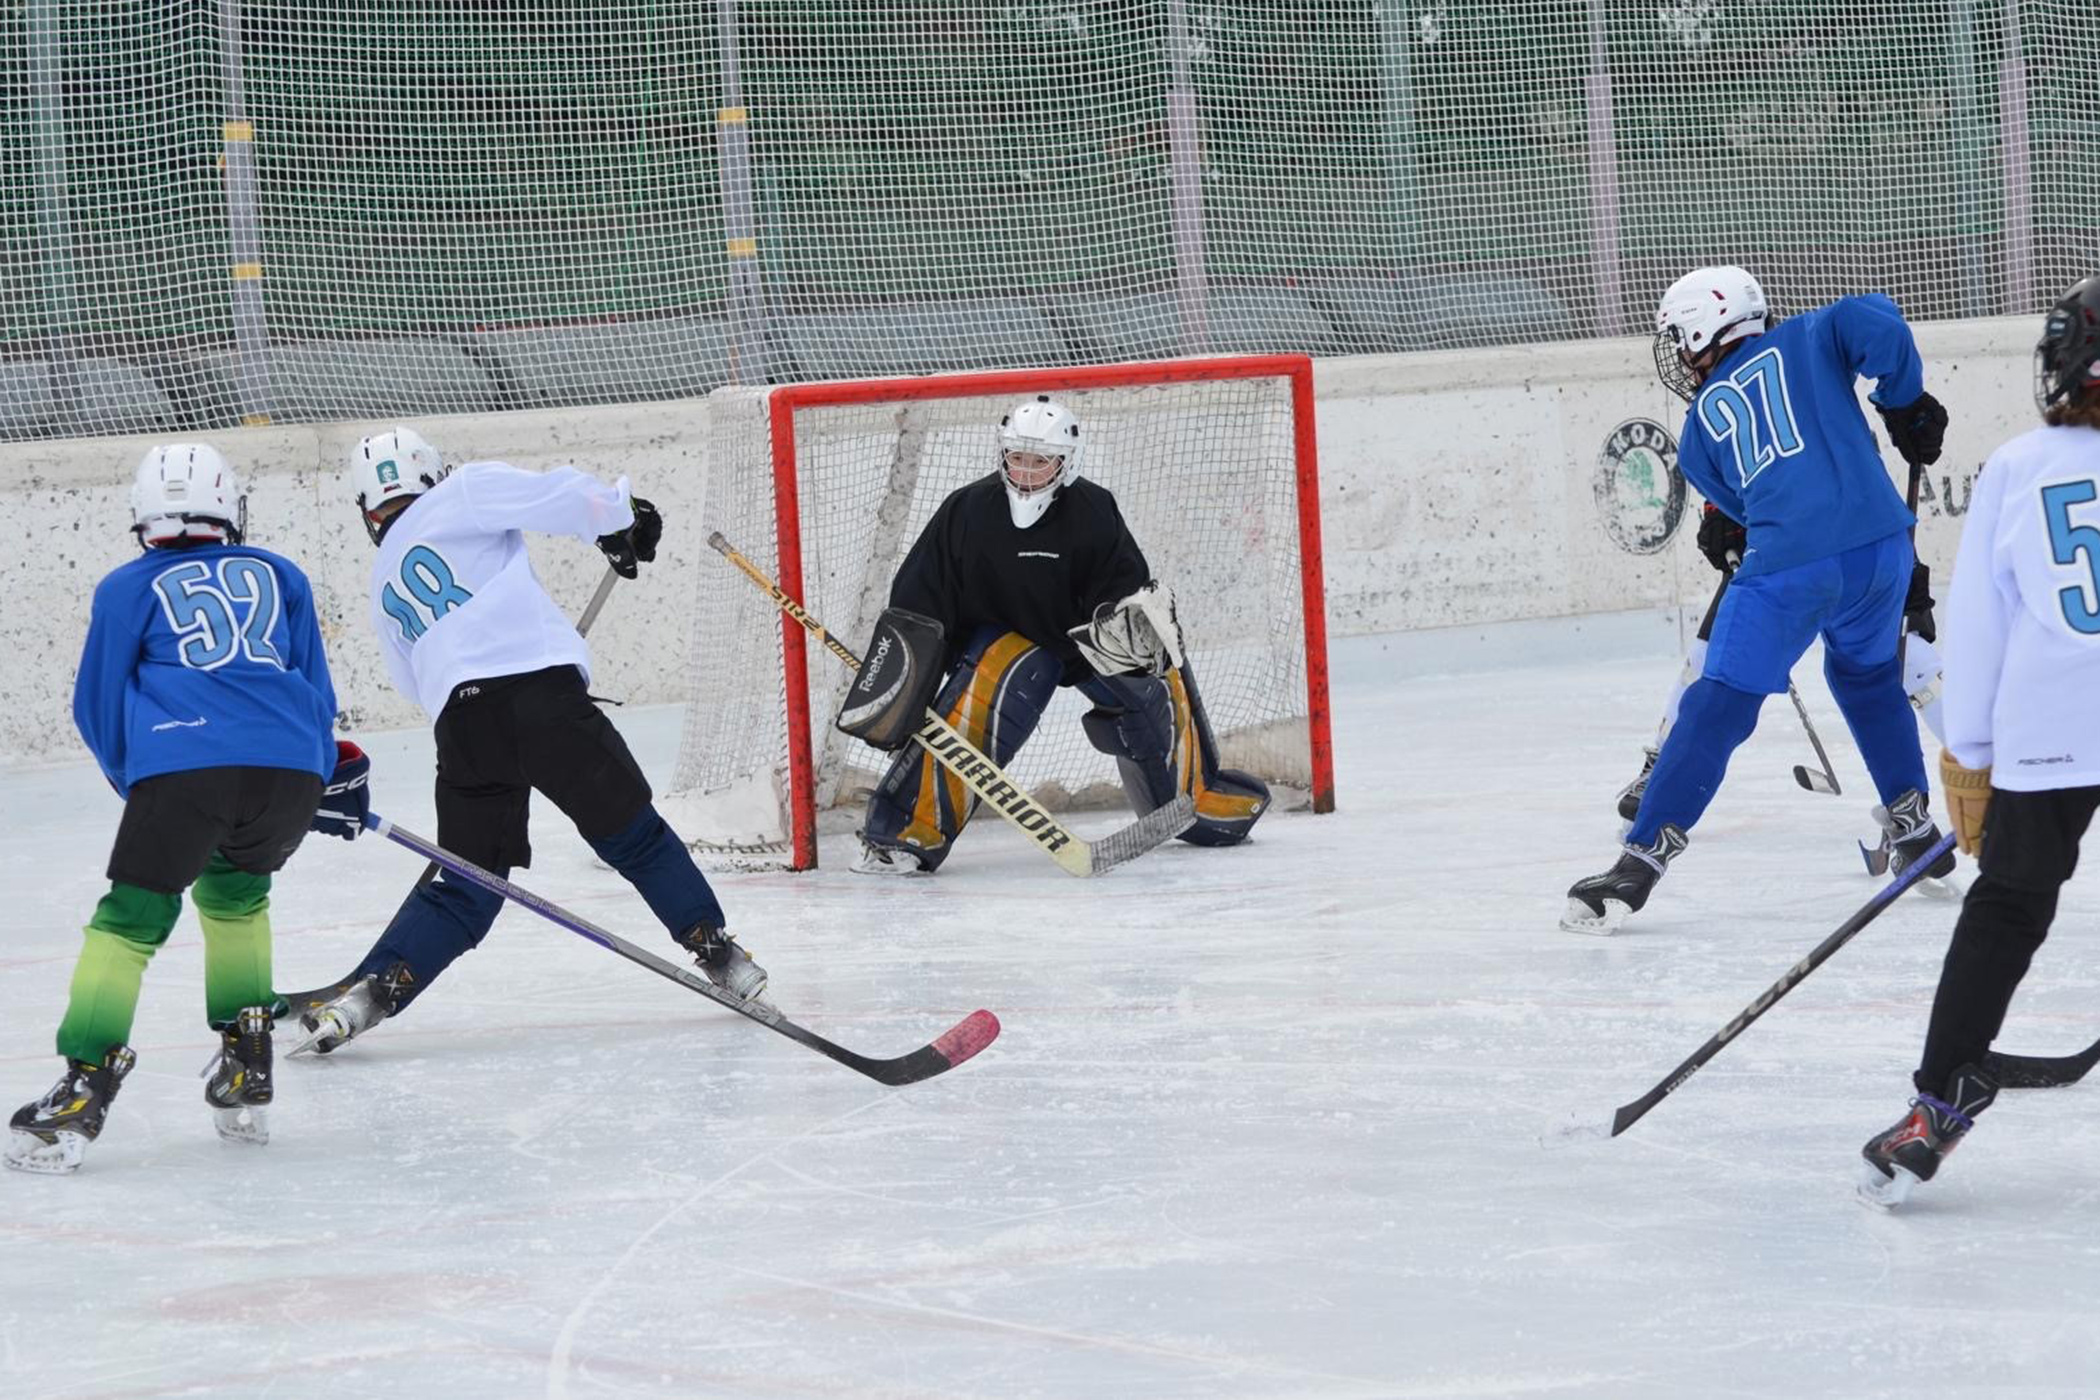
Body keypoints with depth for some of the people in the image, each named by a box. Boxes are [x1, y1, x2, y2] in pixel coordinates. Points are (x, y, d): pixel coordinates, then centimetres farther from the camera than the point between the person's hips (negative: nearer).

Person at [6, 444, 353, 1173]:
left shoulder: (128, 589, 18)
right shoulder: (279, 576, 25)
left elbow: (96, 710, 22)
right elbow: (315, 690, 28)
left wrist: (130, 777, 40)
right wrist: (331, 762, 45)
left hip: (184, 768, -3)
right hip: (290, 770, 3)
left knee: (129, 921, 0)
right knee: (235, 891, 28)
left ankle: (84, 1091, -15)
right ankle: (246, 1081, 25)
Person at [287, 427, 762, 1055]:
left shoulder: (384, 587, 29)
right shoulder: (465, 492, 13)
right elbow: (557, 498, 1)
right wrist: (621, 515, 17)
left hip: (460, 721, 4)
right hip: (541, 691, -4)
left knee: (468, 886, 10)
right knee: (631, 831, 8)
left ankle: (370, 990, -3)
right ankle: (717, 951, 10)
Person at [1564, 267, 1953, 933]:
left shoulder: (1703, 420, 17)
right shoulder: (1807, 340, 15)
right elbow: (1876, 325, -2)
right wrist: (1906, 405, 9)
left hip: (1787, 571, -2)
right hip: (1880, 549, 2)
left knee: (1717, 709, 1)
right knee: (1868, 675, 30)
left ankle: (1643, 858, -4)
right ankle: (1914, 826, 30)